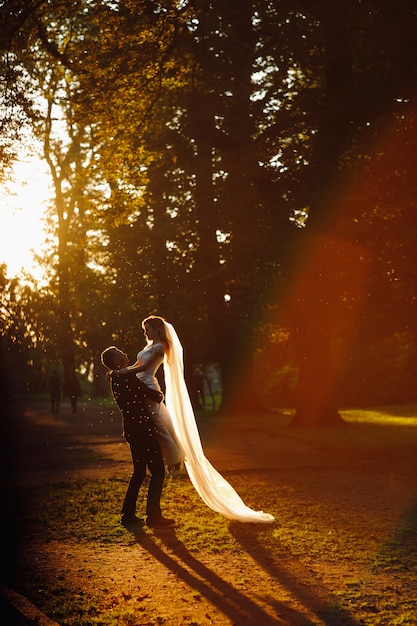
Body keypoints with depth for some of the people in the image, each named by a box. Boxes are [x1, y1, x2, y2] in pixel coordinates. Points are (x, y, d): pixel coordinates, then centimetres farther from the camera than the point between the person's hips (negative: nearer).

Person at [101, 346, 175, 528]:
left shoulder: (116, 379, 12)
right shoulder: (128, 376, -17)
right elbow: (152, 395, -14)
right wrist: (159, 395, 6)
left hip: (131, 429, 9)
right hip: (142, 427, -9)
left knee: (139, 472, 18)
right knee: (157, 471, -3)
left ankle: (128, 513, 21)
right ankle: (153, 515, -4)